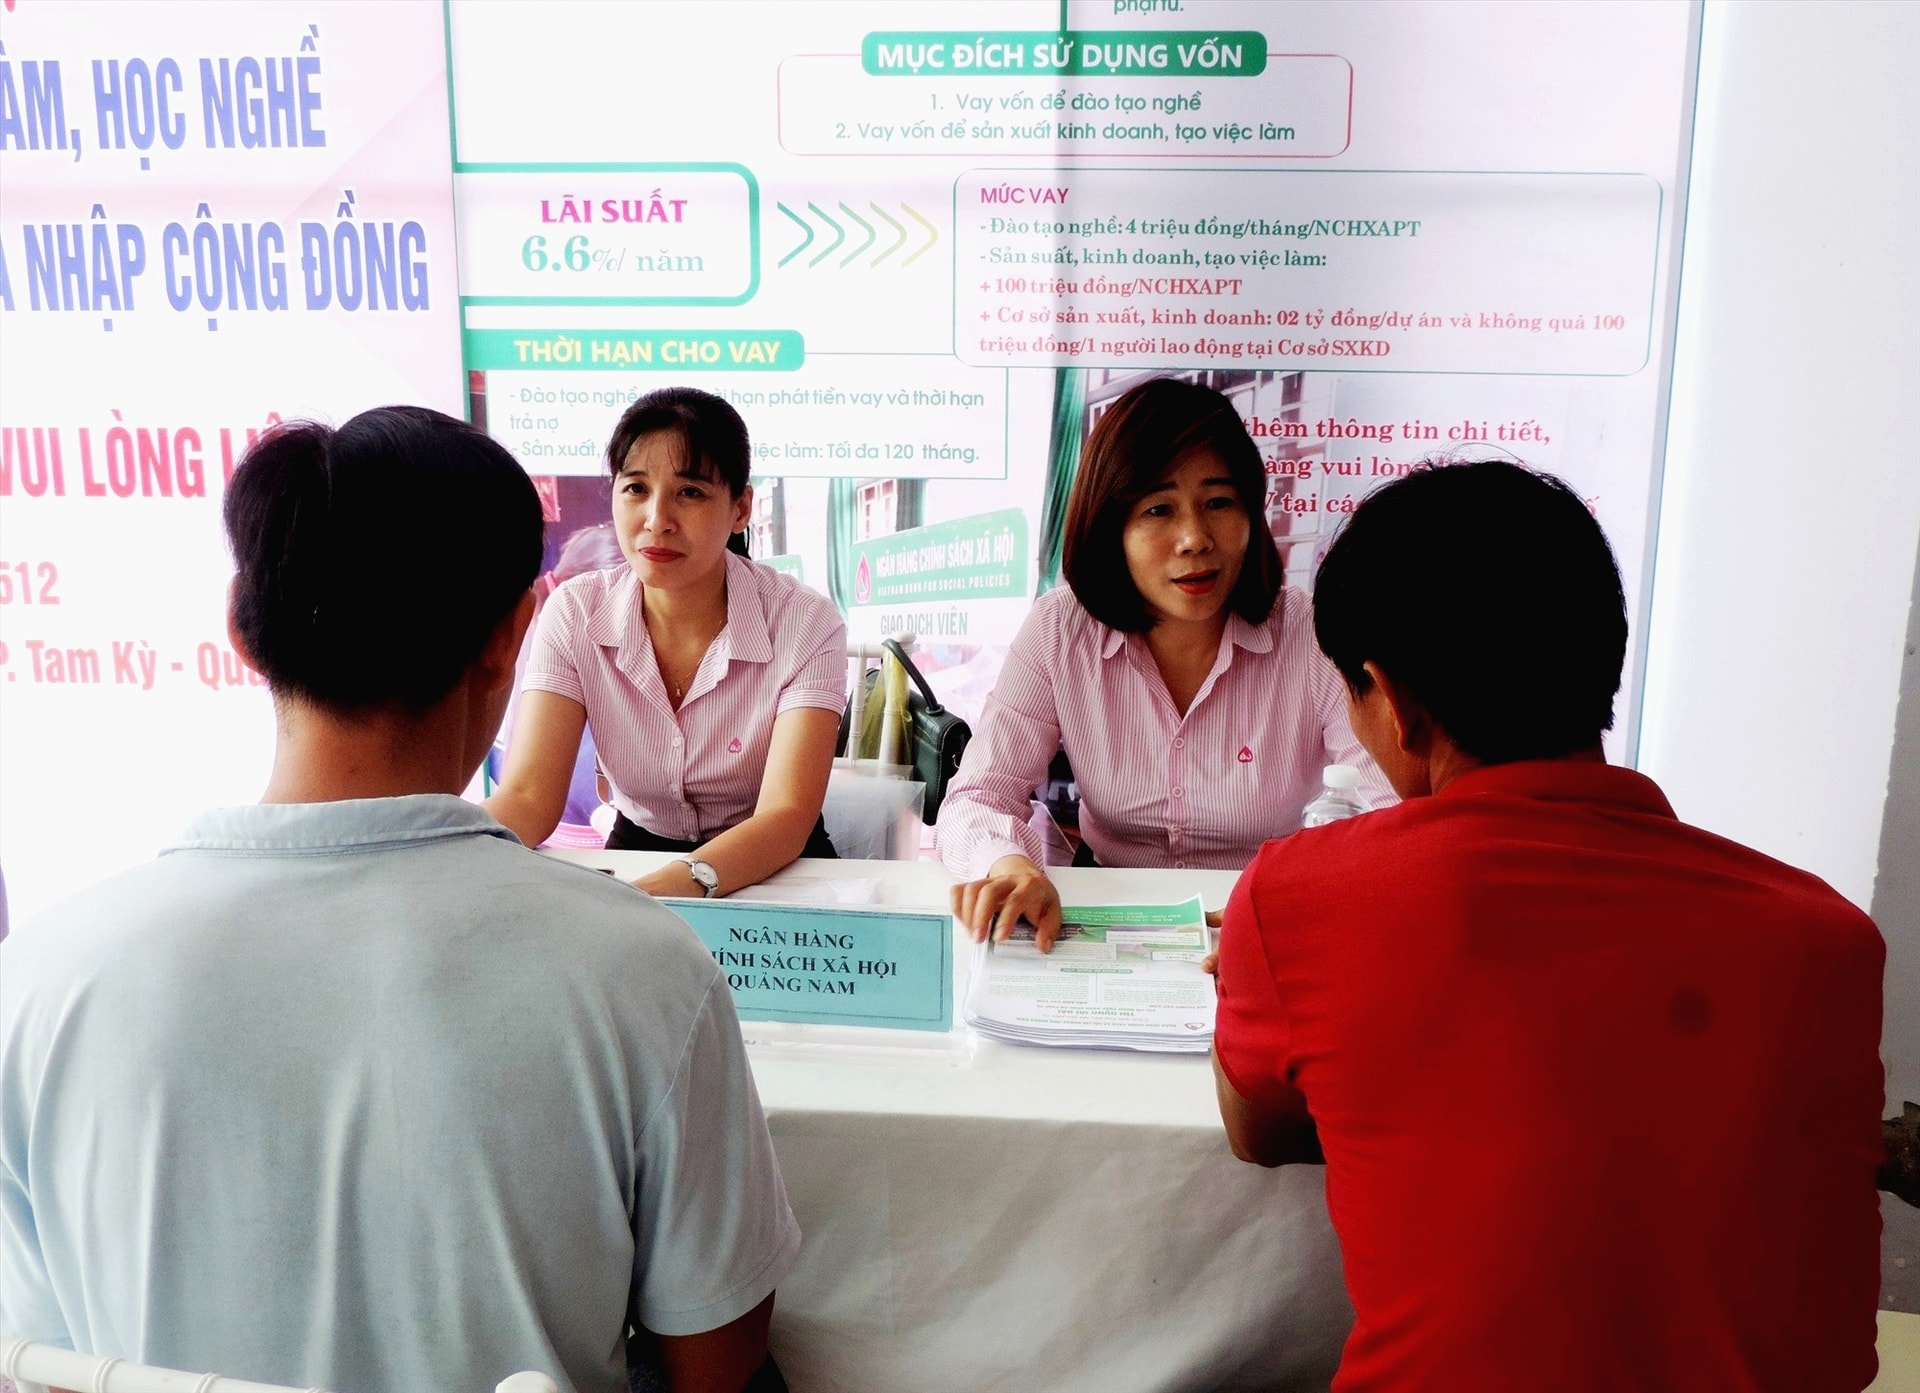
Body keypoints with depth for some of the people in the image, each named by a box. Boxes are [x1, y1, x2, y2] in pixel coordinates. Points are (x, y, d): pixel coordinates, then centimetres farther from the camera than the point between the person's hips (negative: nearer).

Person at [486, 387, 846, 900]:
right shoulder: (573, 616, -10)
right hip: (635, 853, 3)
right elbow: (527, 797, -17)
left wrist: (679, 883, -45)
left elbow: (786, 816, -26)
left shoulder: (805, 625, -17)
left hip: (775, 871, -2)